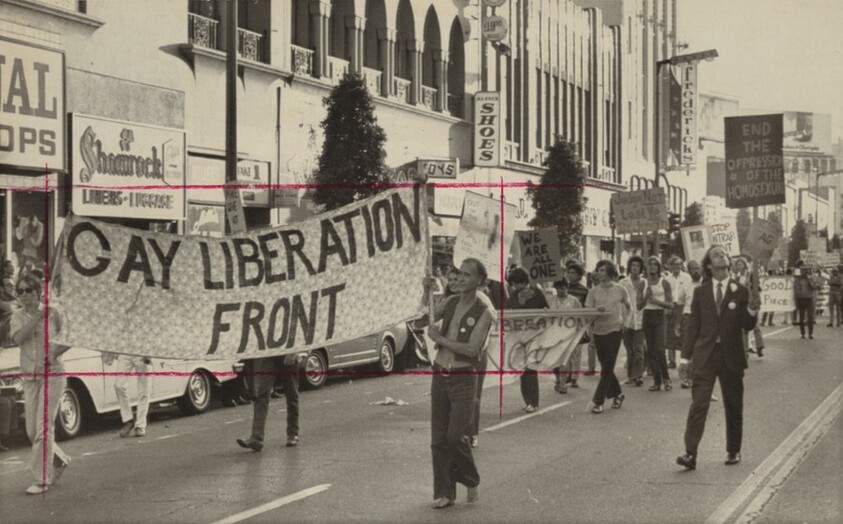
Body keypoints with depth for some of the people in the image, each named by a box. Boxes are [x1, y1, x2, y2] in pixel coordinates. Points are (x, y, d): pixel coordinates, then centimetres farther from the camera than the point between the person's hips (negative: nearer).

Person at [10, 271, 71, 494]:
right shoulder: (18, 315, 5)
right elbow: (18, 338, -14)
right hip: (30, 378, 4)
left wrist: (55, 353, -12)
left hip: (52, 375, -4)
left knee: (43, 429, -9)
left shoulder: (53, 312, -4)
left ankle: (42, 480, -2)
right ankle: (60, 460, 31)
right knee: (32, 431, 6)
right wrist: (37, 316, -17)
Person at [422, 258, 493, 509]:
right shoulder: (451, 302, 7)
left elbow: (472, 349, -17)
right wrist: (426, 291, -7)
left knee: (455, 437, -7)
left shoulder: (483, 312, -9)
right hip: (439, 376, 5)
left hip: (463, 379, -5)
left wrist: (439, 339, -15)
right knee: (438, 438, 5)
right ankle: (444, 493, 13)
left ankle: (472, 481, 18)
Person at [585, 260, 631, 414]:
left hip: (614, 331, -3)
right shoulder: (593, 291, 2)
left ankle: (598, 401, -5)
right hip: (598, 331, 3)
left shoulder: (620, 290, -2)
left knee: (607, 368, -6)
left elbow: (628, 307, 14)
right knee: (605, 367, 11)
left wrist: (623, 321, 4)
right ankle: (617, 394, 30)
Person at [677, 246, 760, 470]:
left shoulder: (740, 292, 2)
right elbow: (693, 325, 7)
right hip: (705, 355, 0)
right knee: (698, 405, -9)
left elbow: (747, 326, 1)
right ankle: (690, 454, -12)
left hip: (731, 356, 0)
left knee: (734, 407, 10)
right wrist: (686, 355, 2)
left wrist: (752, 311, -19)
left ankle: (733, 451, 24)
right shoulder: (700, 292, 5)